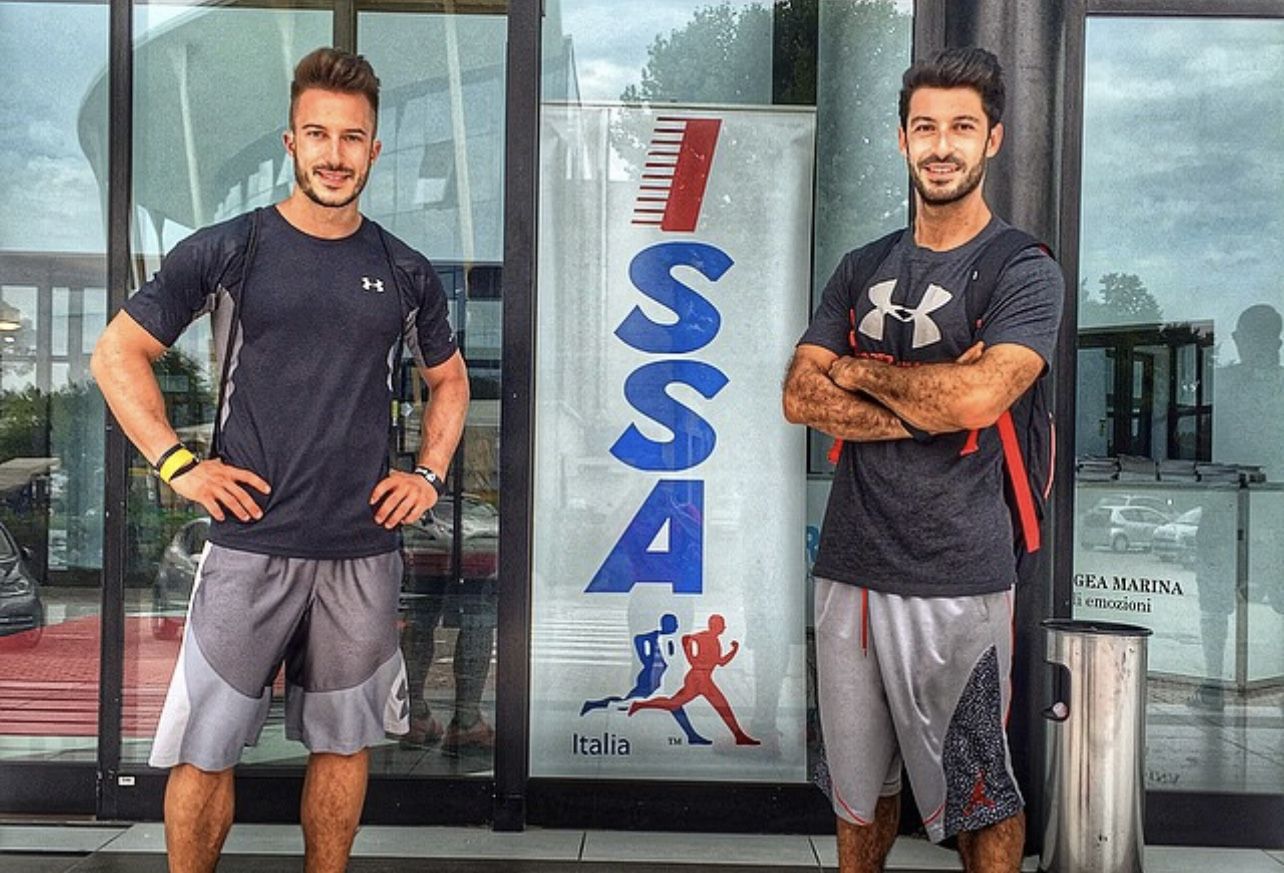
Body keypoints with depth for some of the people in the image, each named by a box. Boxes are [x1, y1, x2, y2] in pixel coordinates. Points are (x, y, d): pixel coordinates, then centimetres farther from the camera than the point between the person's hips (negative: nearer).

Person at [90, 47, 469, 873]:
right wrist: (177, 462, -6)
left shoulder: (406, 273, 6)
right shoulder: (225, 252, -1)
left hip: (365, 550, 3)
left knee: (344, 743, 13)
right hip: (251, 545, -2)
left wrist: (430, 475, 7)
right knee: (204, 750, 4)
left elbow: (450, 380, 20)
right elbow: (118, 353, 3)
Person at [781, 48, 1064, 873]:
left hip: (956, 578, -4)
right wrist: (927, 401, -13)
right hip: (850, 565, 5)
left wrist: (859, 373, -6)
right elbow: (801, 397, -1)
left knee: (978, 795, 9)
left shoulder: (1026, 273, -4)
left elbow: (978, 397, -21)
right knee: (861, 785, 17)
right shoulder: (862, 271, 11)